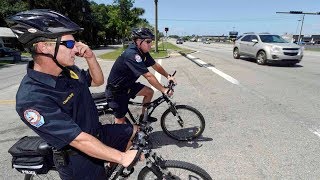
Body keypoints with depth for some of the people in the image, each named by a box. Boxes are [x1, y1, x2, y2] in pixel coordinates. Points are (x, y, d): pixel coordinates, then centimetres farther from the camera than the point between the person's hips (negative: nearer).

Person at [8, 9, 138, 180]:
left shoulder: (68, 70, -7)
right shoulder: (32, 98, -30)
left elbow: (98, 81, 7)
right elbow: (80, 140, -31)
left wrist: (90, 56, -11)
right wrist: (122, 157, -26)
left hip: (98, 133, 7)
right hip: (78, 158, -6)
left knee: (136, 132, 14)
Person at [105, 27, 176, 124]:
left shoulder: (143, 52, -4)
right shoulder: (132, 54, -32)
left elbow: (155, 65, 6)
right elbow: (148, 76, -34)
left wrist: (168, 76, -2)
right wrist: (164, 90, -28)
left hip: (128, 85, 8)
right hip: (116, 91, -8)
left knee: (149, 92, 4)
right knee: (120, 120, 1)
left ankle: (143, 116, 21)